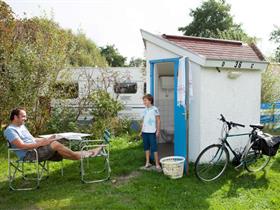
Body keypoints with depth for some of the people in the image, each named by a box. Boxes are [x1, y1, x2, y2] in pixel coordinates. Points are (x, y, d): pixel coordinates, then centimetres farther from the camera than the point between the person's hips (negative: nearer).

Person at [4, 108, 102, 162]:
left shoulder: (22, 126, 20)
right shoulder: (10, 130, -11)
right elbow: (21, 145, -21)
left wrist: (46, 139, 6)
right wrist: (41, 143, -23)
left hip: (36, 150, 9)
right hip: (28, 155, -9)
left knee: (60, 152, -6)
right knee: (55, 144, -24)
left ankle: (83, 155, -10)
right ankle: (78, 156, -14)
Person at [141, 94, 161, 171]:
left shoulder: (154, 109, -7)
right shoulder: (145, 110, 11)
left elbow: (158, 120, -6)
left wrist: (158, 131, -9)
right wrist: (141, 130, 13)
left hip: (152, 132, -6)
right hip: (145, 132, 6)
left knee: (154, 148, -6)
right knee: (146, 147, 11)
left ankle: (157, 164, 0)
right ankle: (147, 162, 21)